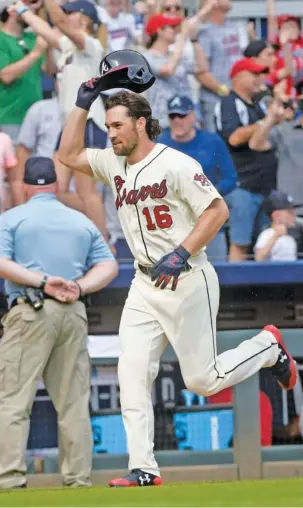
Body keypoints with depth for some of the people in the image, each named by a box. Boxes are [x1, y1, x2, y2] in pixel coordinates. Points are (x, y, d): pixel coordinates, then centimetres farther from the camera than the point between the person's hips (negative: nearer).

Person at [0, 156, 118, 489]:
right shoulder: (82, 222, 17)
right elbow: (109, 266, 9)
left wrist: (43, 282, -12)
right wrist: (78, 287, -4)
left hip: (31, 311, -4)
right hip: (75, 313, 4)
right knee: (73, 401, 8)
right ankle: (78, 480, 5)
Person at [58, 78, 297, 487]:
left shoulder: (175, 164, -13)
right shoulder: (115, 164, 9)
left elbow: (218, 210, -16)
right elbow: (69, 155, 18)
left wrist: (180, 254, -24)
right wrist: (84, 104, 8)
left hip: (187, 281, -7)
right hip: (144, 285, 7)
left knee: (202, 380, -2)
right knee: (132, 374, -7)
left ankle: (268, 347, 25)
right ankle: (144, 470, -8)